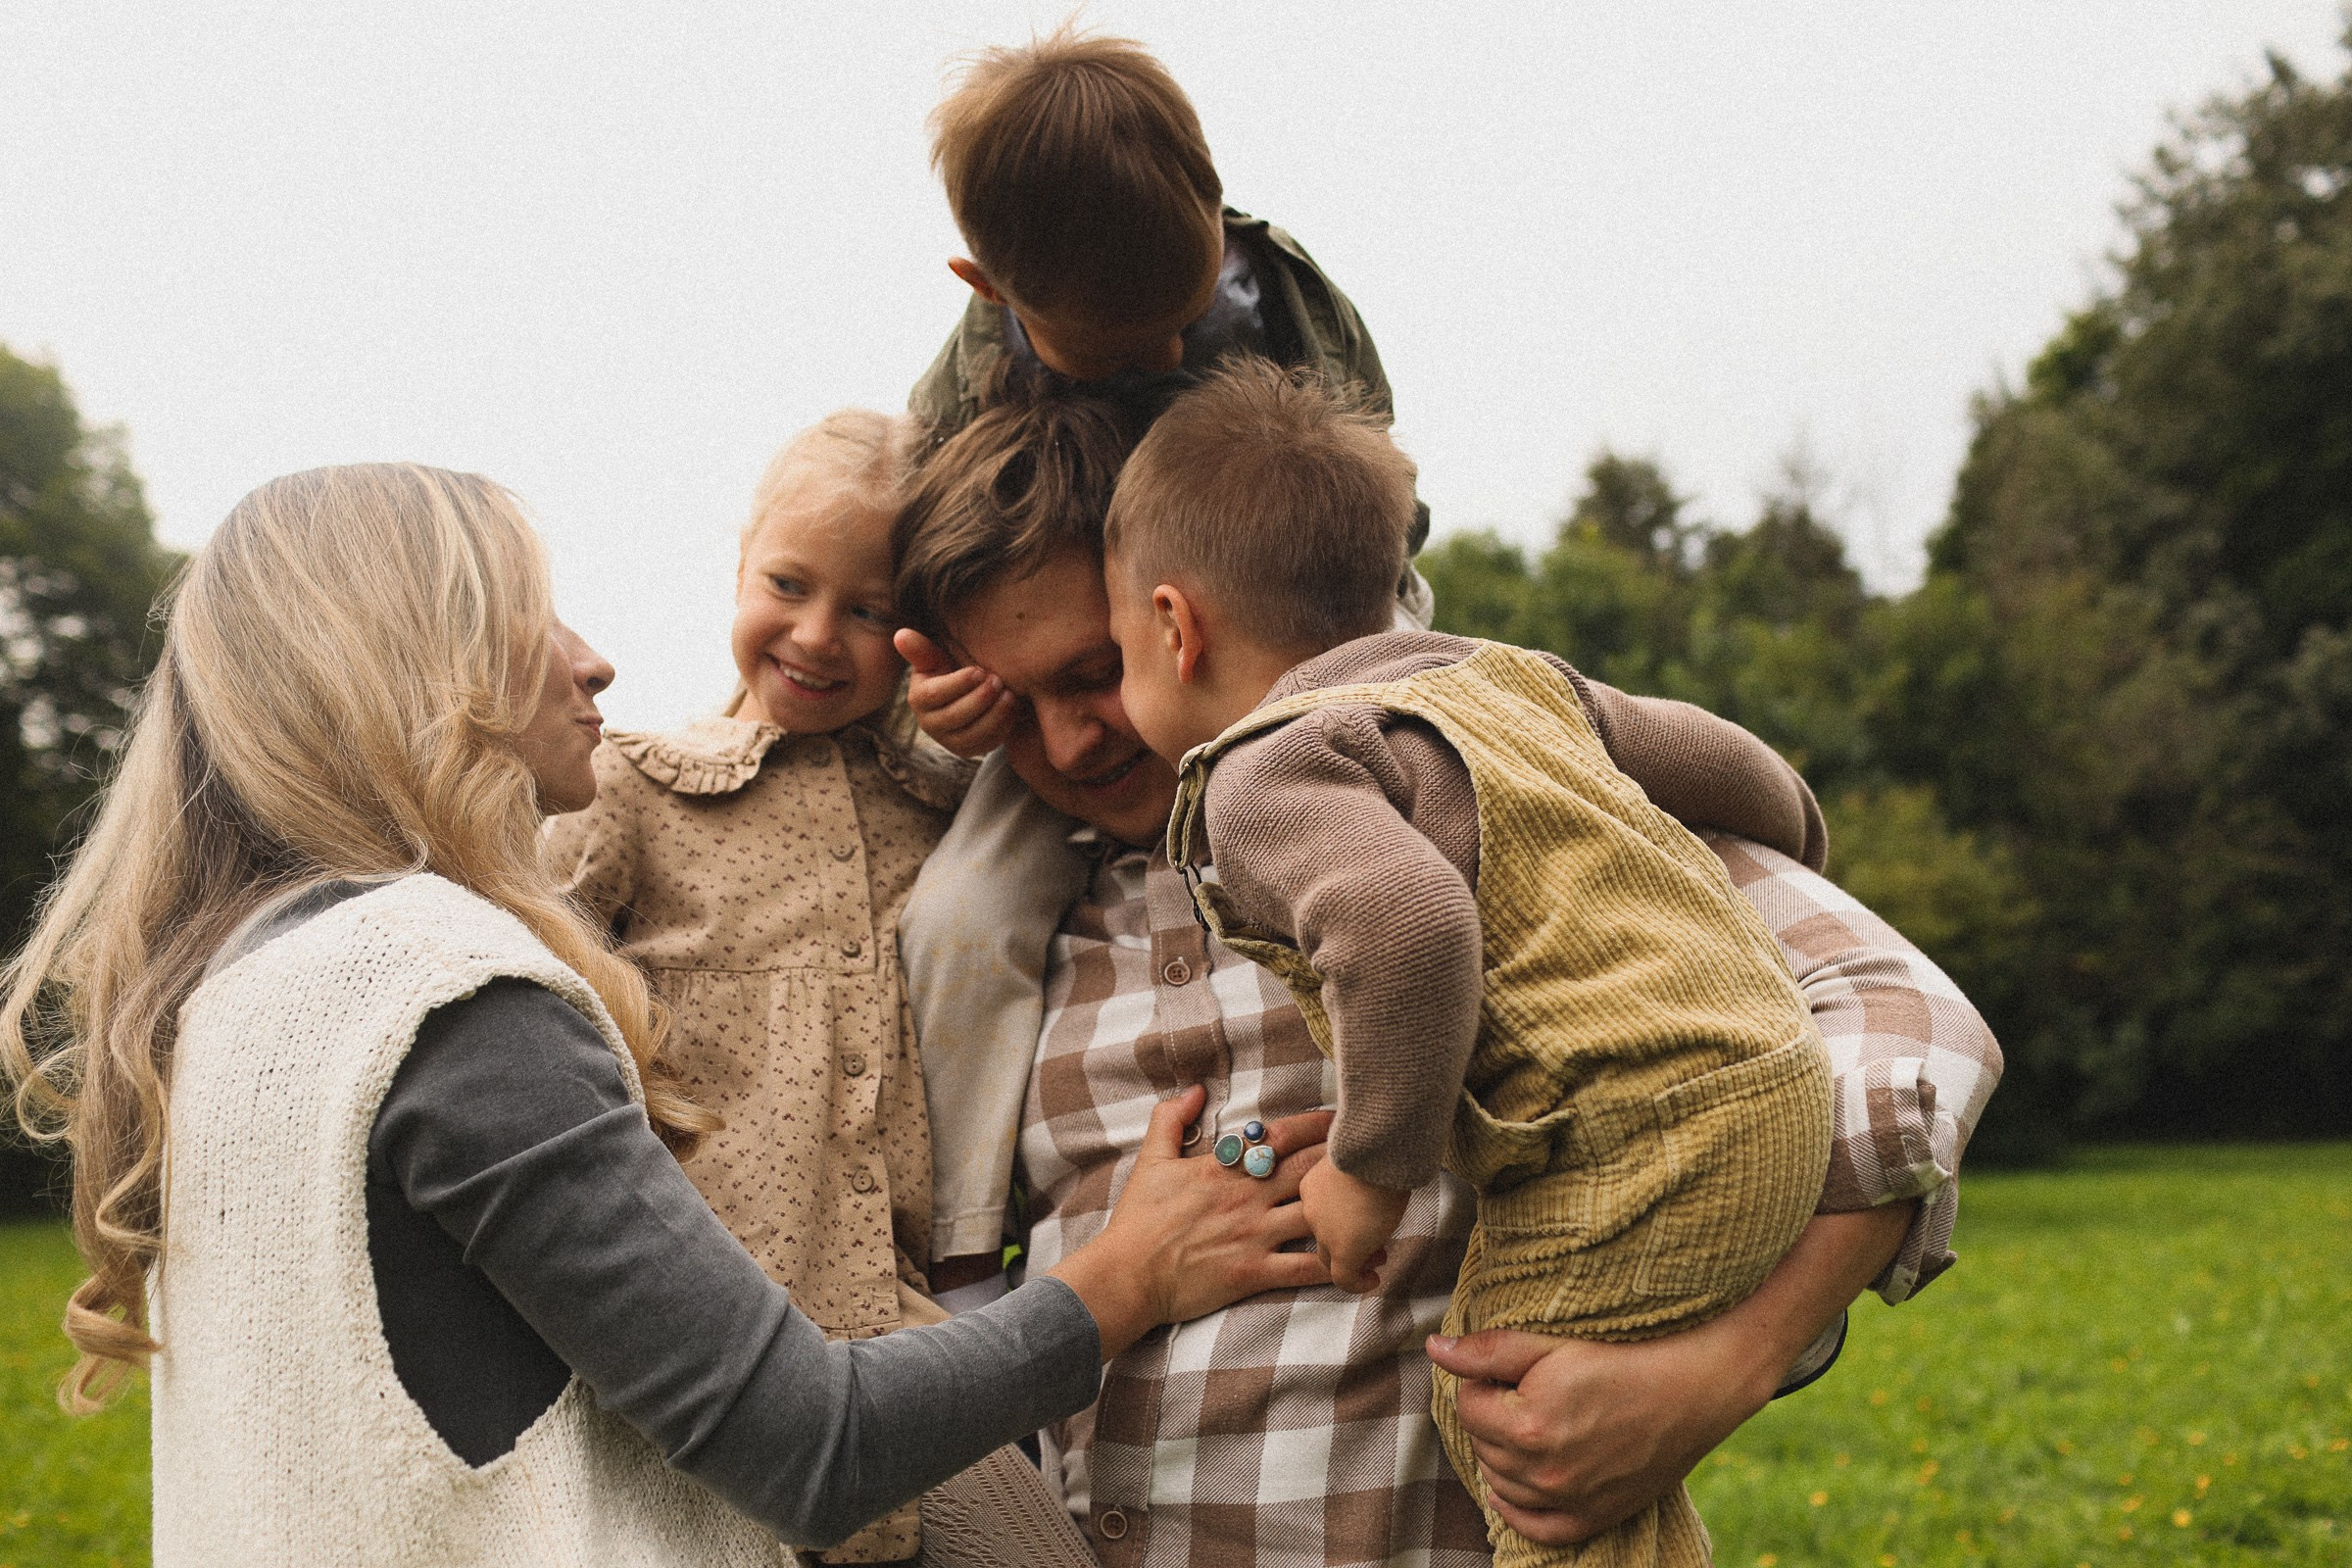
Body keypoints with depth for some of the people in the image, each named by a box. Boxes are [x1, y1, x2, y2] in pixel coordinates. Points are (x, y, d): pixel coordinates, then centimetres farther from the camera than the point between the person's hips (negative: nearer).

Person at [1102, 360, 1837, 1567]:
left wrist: (1373, 1167, -16)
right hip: (1775, 1073, 10)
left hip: (1629, 1146, -10)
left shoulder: (1267, 776, -10)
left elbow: (1407, 922, -30)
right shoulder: (1501, 677, 17)